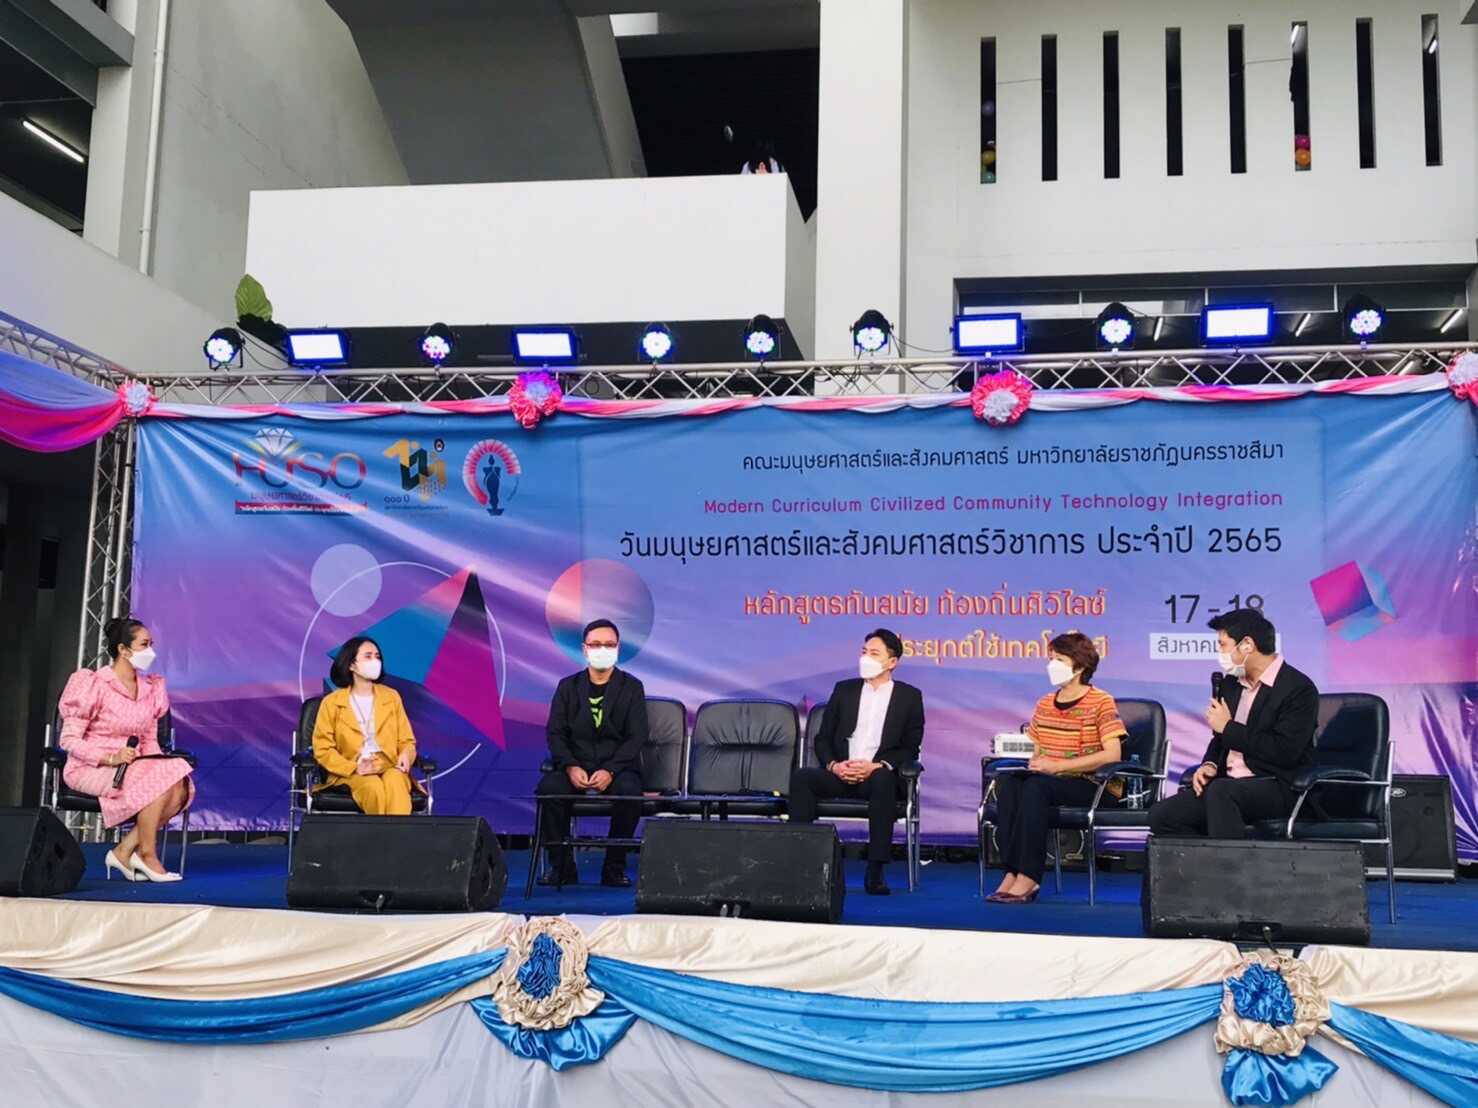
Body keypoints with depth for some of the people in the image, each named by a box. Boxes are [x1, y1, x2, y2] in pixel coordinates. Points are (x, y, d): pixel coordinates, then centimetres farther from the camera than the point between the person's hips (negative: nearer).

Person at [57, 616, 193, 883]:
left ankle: (125, 850, -11)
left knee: (180, 785, -22)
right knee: (160, 779, -29)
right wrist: (111, 758, -23)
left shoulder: (150, 688, 9)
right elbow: (68, 740, -12)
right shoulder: (94, 684, -10)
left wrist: (157, 759, -8)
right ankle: (147, 855, -16)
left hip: (131, 767, 6)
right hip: (90, 769, -6)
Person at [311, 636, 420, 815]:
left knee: (395, 783, -36)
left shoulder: (391, 697, 15)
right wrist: (354, 768, -13)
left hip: (389, 767, 2)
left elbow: (406, 740, 17)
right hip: (350, 773, -2)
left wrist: (405, 755, -9)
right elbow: (322, 749, 3)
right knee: (375, 788, -37)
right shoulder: (332, 702, 5)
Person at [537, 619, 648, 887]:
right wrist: (571, 768, -17)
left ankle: (615, 867, -16)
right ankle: (561, 865, -14)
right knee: (548, 788, -30)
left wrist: (610, 772, -19)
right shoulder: (568, 686, 10)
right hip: (576, 767, 1)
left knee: (629, 792, -34)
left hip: (618, 767, -1)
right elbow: (556, 733, 2)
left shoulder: (632, 687, 4)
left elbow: (637, 737, -4)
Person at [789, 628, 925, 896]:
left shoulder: (909, 696, 8)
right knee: (801, 776, -27)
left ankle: (875, 871, -37)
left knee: (883, 780, -39)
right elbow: (823, 738, 13)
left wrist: (875, 766, -14)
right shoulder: (844, 690, 15)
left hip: (878, 776, -3)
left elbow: (910, 748, 3)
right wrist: (834, 765, -8)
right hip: (840, 774, 3)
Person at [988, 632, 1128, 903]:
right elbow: (1031, 751, 20)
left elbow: (1112, 754, -16)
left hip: (1095, 787, -6)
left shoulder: (1101, 702, -4)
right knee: (1008, 781, -26)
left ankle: (1027, 877, -36)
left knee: (1037, 785, -35)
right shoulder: (1044, 704, 16)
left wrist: (1057, 765, -21)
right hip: (1050, 782, 6)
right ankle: (1012, 873, -32)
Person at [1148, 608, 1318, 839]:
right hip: (1227, 786, 7)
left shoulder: (1299, 689, -10)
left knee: (1221, 791, -37)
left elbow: (1285, 752, -20)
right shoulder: (1231, 682, 13)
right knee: (1162, 815, -14)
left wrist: (1229, 727, -12)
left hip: (1277, 788, -7)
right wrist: (1209, 764, -1)